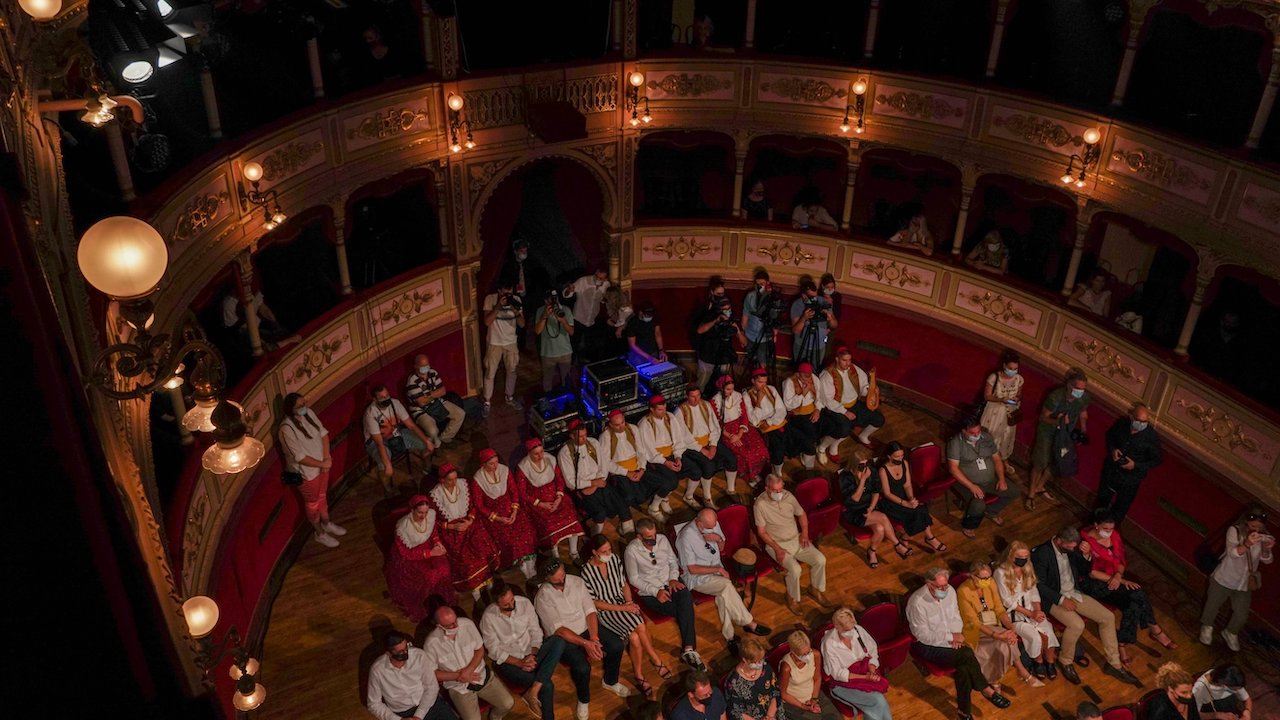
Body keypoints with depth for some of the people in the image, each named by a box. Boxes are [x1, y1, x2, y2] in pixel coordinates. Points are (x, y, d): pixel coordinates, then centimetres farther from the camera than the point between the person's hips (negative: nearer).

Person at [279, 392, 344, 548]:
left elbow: (323, 433, -2)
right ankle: (320, 534, 36)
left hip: (322, 464, 7)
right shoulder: (287, 429, -31)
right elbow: (300, 457, -29)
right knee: (312, 503, 16)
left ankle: (326, 523, 50)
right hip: (306, 472, -7)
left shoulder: (308, 413, -10)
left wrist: (327, 458, -12)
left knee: (322, 496, 27)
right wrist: (322, 464, -20)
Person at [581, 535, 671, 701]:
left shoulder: (614, 559, 1)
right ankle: (656, 661, -6)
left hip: (622, 603, 4)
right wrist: (621, 608, -15)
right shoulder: (587, 571, -15)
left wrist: (629, 602, -5)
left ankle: (640, 678, -9)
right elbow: (594, 602, -12)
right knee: (640, 627, -27)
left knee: (635, 637, -24)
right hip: (605, 611, -4)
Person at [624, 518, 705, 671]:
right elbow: (634, 579, -7)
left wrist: (673, 579, -5)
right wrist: (656, 591, -16)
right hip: (649, 592, -4)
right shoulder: (631, 550, -10)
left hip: (669, 584, 4)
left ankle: (688, 650, -36)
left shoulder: (662, 539, 3)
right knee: (686, 610, -27)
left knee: (685, 596, -31)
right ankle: (689, 648, -11)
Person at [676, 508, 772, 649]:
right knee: (727, 585, -30)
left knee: (723, 594, -27)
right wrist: (718, 570, -19)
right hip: (697, 577, -5)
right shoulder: (686, 537, -20)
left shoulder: (713, 524, -1)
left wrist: (718, 538, -8)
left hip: (717, 569, 5)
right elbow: (692, 569, -17)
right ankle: (749, 623, -19)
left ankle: (729, 636, -20)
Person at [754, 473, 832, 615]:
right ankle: (793, 599, -1)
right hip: (777, 544, -5)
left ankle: (816, 589, 16)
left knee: (820, 560, -10)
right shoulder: (760, 505, -18)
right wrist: (777, 549, -20)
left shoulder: (788, 496, -3)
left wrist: (804, 534, -1)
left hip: (796, 539, 5)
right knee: (795, 569, -27)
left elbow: (801, 514, 12)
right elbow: (761, 531, -14)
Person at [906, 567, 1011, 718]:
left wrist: (956, 636, -10)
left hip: (949, 640, 6)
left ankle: (964, 710, -12)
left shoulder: (949, 591, -3)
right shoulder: (917, 602, -24)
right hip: (927, 645, -6)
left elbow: (956, 617, 9)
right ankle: (987, 690, -6)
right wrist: (950, 637, -20)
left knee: (964, 667, -23)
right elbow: (923, 635, -20)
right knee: (966, 655, -25)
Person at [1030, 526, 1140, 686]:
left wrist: (1086, 555, -8)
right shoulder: (1041, 553, -20)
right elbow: (1039, 585, -18)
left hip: (1074, 593, 8)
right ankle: (1065, 661, -5)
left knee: (1108, 617, -4)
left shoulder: (1071, 549, 2)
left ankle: (1114, 664, 9)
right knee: (1077, 625, -31)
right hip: (1055, 599, -7)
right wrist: (1062, 600, -22)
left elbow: (1084, 573, 12)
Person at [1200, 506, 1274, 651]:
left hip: (1245, 584, 3)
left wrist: (1267, 549, -34)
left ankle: (1230, 632, 44)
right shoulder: (1234, 531, -23)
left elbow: (1266, 560, -12)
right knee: (1213, 605, 19)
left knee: (1242, 615, 13)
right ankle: (1207, 626, 48)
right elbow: (1232, 553, -33)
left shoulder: (1264, 537, -13)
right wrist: (1247, 544, -53)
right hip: (1224, 579, -3)